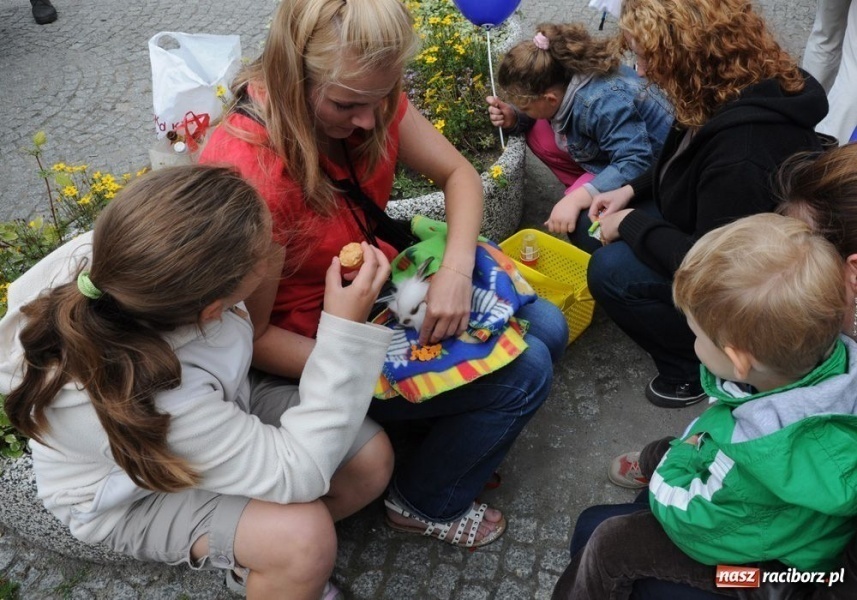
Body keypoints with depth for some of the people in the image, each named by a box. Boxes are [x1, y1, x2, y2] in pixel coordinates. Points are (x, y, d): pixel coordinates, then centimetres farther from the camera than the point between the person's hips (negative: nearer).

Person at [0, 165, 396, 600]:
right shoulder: (143, 404, -42)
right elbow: (295, 474, -34)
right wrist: (346, 330, -39)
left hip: (220, 402, 6)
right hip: (135, 495, -6)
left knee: (372, 457, -6)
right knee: (303, 537, -28)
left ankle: (252, 554, 15)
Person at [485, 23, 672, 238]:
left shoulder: (604, 104, -36)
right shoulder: (562, 79, -11)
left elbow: (635, 163, -40)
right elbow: (534, 116, 7)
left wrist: (577, 199, -44)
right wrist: (513, 119, -14)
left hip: (647, 169, -9)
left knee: (581, 220, -30)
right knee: (538, 134, -5)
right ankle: (585, 191, 5)